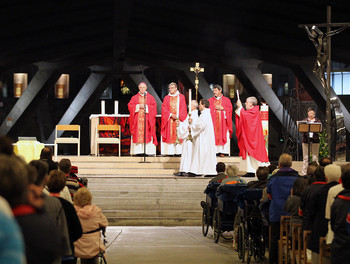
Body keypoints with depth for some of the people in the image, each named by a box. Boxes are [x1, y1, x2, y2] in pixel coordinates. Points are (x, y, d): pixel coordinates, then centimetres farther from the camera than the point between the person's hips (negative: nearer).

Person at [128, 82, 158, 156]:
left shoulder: (151, 98, 9)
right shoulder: (134, 97, 11)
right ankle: (138, 150, -6)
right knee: (137, 134, -6)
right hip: (137, 119, 1)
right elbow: (130, 106, 2)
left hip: (147, 119, -1)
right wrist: (138, 106, -11)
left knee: (147, 135, -7)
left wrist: (145, 106, -12)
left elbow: (154, 107, 1)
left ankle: (149, 151, -8)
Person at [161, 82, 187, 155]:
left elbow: (183, 108, 1)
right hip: (169, 119, 1)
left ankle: (178, 151, -7)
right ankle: (170, 151, -6)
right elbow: (164, 109, 2)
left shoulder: (181, 97, 7)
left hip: (179, 119, -1)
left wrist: (178, 116, -12)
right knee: (170, 136, -5)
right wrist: (171, 115, -12)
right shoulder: (166, 98, 11)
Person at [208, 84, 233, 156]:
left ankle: (222, 151, -7)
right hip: (213, 120, 1)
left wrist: (222, 108, -11)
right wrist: (214, 108, -10)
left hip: (222, 121, -1)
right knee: (213, 136, -8)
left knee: (223, 136, -7)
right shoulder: (210, 100, 15)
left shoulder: (226, 100, 10)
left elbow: (230, 108, 1)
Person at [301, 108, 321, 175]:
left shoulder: (317, 121, 8)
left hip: (315, 140, 0)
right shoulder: (304, 121, 10)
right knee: (305, 157, 0)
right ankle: (304, 172, 3)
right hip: (306, 140, 0)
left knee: (315, 157, 0)